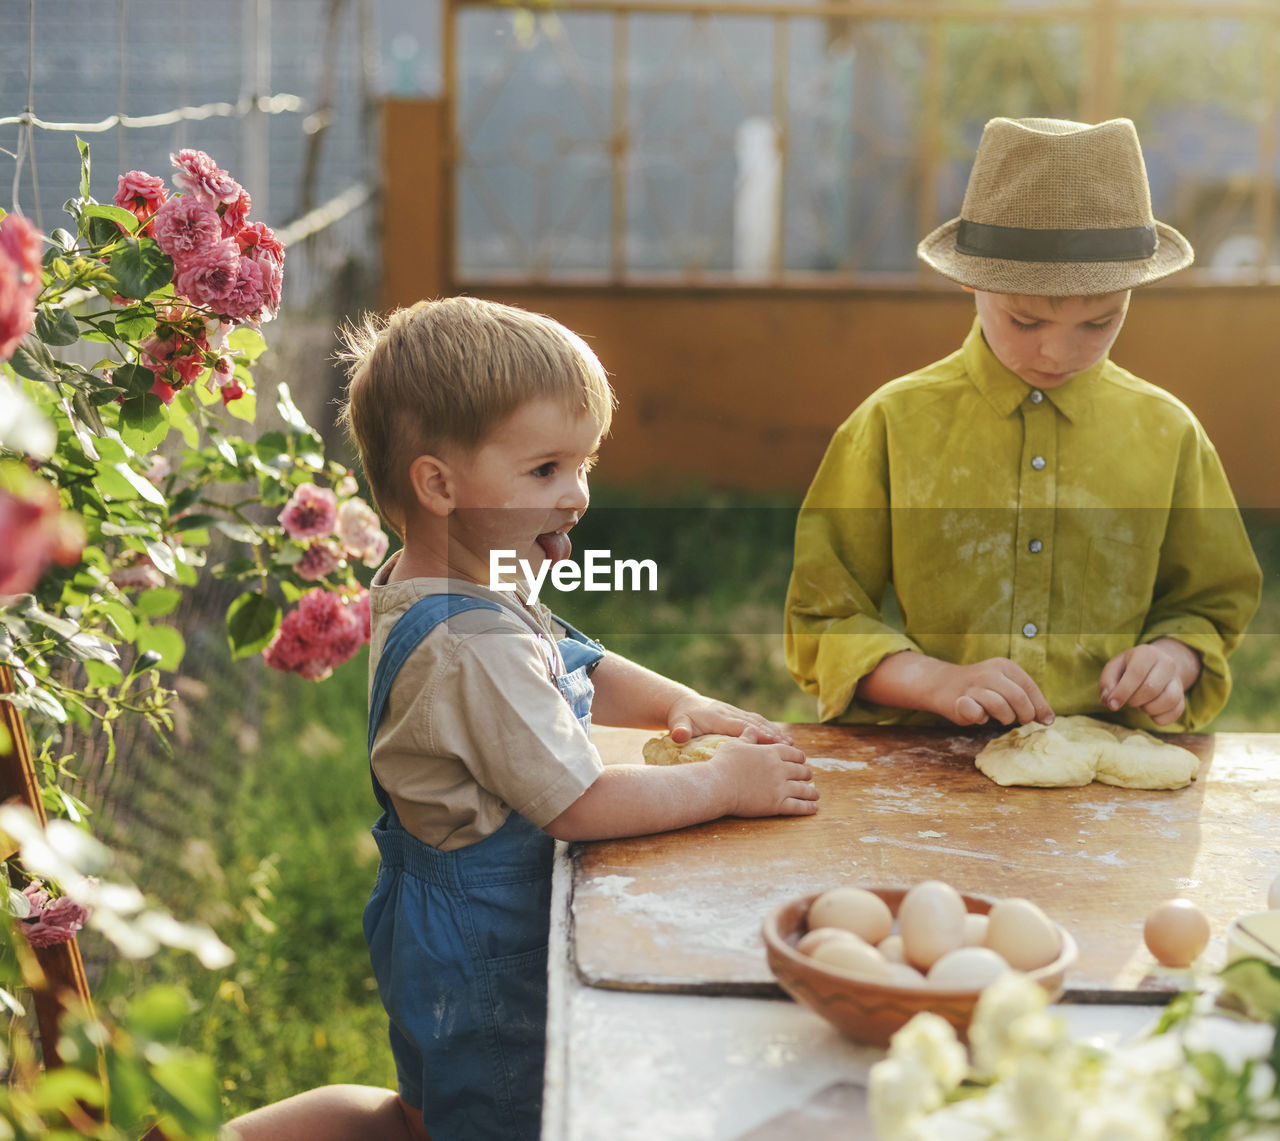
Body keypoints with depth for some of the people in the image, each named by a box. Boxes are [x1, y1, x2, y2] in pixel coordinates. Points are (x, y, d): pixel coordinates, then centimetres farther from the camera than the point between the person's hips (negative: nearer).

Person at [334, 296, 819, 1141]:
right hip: (484, 969, -10)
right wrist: (723, 786, -19)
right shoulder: (473, 649, -31)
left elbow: (581, 672, 15)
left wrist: (683, 705, -1)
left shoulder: (464, 595, 2)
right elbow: (579, 804, -30)